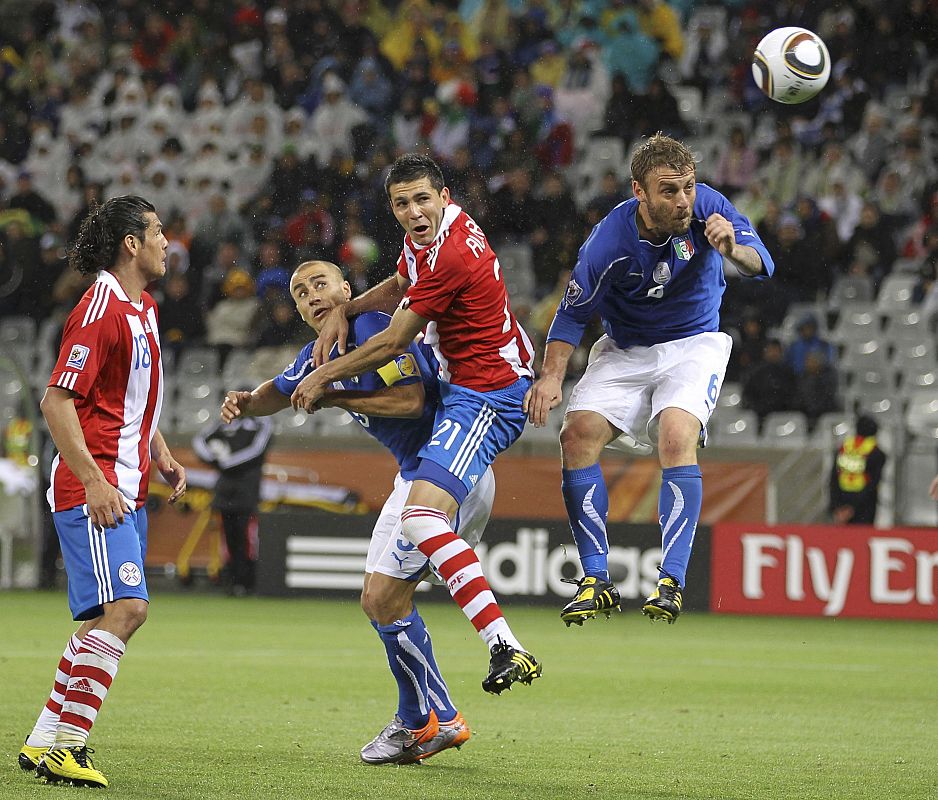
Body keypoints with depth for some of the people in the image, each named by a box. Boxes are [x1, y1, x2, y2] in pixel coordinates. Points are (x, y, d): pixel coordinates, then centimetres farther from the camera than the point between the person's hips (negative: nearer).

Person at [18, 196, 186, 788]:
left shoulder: (143, 309, 17)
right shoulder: (101, 310, -13)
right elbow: (57, 400, -17)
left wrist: (164, 458, 18)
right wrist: (95, 481, -23)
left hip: (126, 493, 10)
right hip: (94, 490, -10)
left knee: (105, 620, 9)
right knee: (125, 607, -20)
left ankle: (45, 741, 15)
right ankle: (66, 744, -19)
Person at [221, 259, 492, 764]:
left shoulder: (376, 329, -17)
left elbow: (410, 400, -26)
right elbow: (280, 391, 26)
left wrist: (332, 397, -20)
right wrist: (247, 402, 2)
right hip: (415, 475, 10)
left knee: (385, 599, -11)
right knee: (379, 600, 12)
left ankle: (423, 722, 3)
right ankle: (428, 721, 21)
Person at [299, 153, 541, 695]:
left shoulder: (448, 255, -24)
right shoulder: (439, 228, 6)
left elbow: (392, 344, -15)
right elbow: (401, 286, 27)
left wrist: (324, 377, -2)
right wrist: (345, 310, 11)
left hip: (485, 396, -11)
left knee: (421, 519, -27)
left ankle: (505, 646, -36)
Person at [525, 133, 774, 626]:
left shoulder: (707, 208, -20)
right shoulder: (611, 240, -23)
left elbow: (760, 265, -29)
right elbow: (573, 313, -10)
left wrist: (734, 250, -52)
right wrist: (551, 377, -23)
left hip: (694, 345, -1)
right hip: (625, 350, 1)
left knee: (677, 436, -27)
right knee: (578, 433, -18)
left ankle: (671, 582, -26)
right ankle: (597, 581, -9)